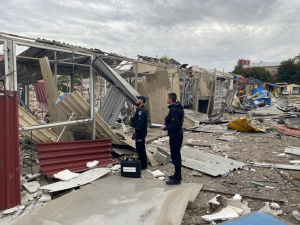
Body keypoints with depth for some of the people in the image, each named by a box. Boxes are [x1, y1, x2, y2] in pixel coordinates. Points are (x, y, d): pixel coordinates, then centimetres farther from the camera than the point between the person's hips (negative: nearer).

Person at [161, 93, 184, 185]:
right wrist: (167, 121, 9)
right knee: (176, 155, 19)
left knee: (175, 156, -3)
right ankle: (177, 175, 33)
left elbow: (174, 125, -25)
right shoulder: (178, 108, 10)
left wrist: (165, 128, -13)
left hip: (175, 136, -11)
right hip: (178, 134, 11)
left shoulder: (174, 110, -22)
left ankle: (177, 179, 6)